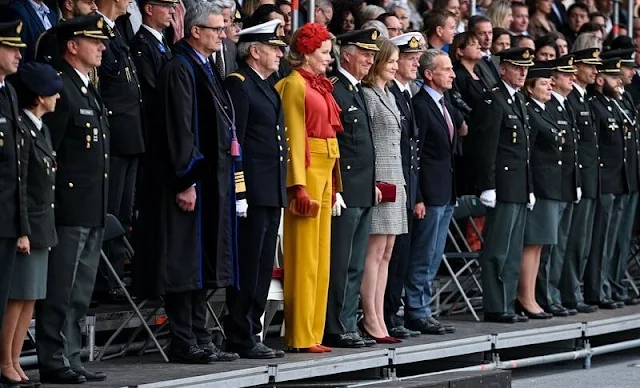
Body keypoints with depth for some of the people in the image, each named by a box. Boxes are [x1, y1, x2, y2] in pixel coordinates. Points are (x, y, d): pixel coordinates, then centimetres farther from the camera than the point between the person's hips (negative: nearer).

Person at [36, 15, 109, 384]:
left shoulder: (91, 92, 18)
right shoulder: (59, 89, -12)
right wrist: (52, 199, -17)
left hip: (93, 212, 9)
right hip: (69, 210, -9)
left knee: (79, 295, 12)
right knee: (60, 292, -6)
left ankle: (71, 360, 17)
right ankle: (54, 363, -3)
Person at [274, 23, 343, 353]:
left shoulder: (320, 86, 16)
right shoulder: (294, 85, -9)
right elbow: (294, 136, -14)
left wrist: (333, 182, 12)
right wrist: (299, 186, -20)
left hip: (325, 171, 9)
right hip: (306, 169, -9)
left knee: (320, 256, 10)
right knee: (304, 256, -6)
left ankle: (313, 332, 14)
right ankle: (300, 336, -3)